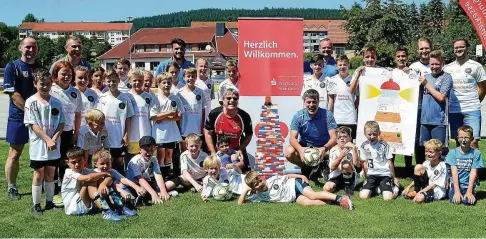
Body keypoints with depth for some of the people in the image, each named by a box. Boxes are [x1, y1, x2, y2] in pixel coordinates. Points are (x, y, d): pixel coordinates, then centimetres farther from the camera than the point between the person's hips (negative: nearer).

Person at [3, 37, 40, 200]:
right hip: (18, 117, -4)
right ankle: (11, 188, 14)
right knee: (15, 153, 2)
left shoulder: (40, 68, 9)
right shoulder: (12, 67, -4)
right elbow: (14, 95, -11)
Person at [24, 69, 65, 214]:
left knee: (50, 173, 12)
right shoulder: (31, 102, -7)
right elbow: (33, 125, -11)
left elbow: (61, 123, 3)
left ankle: (49, 202, 22)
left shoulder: (56, 102, 3)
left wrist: (54, 139, -12)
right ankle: (36, 205, 15)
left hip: (54, 145, 3)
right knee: (39, 174, 4)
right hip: (38, 146, -3)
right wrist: (48, 140, -17)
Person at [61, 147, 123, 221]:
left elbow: (109, 178, -9)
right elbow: (88, 178, -31)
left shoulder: (86, 171, 3)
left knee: (108, 179, -6)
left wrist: (103, 184, -32)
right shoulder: (69, 173, -13)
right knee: (91, 182, -26)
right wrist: (104, 173, -15)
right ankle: (106, 212, -38)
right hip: (73, 208, -6)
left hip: (88, 206, 6)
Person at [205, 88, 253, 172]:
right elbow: (208, 133, -6)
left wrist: (241, 149, -13)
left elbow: (249, 135, 0)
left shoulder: (244, 116, -14)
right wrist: (213, 152, -10)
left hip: (237, 151, 1)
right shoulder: (214, 114, -15)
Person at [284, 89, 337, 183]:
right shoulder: (298, 116, -13)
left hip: (323, 148, 0)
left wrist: (324, 148, -42)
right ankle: (307, 167, -2)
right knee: (289, 152, -29)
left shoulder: (327, 114, -15)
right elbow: (293, 138, -18)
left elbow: (334, 137, -19)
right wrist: (300, 149, -42)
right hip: (305, 147, 1)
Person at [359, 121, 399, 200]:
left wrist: (394, 177, 9)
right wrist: (367, 177, 11)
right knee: (363, 196, -18)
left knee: (388, 198, -20)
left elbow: (390, 162, 2)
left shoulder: (384, 145, -6)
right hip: (371, 174, 2)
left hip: (385, 174, -2)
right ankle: (375, 187, 13)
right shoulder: (364, 146, -1)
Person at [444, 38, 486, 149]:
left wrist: (474, 102, 6)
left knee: (473, 142, -11)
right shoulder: (447, 68, 11)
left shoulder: (476, 66, 1)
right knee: (458, 142, 9)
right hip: (453, 110, 4)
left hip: (471, 111, -3)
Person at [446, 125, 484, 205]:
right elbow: (454, 173, -7)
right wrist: (457, 191, -17)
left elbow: (473, 173, -6)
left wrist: (469, 191, -15)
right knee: (455, 200, -25)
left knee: (469, 201, -25)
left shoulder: (476, 153, -1)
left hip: (468, 184, 0)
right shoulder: (453, 153, 0)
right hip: (455, 184, 0)